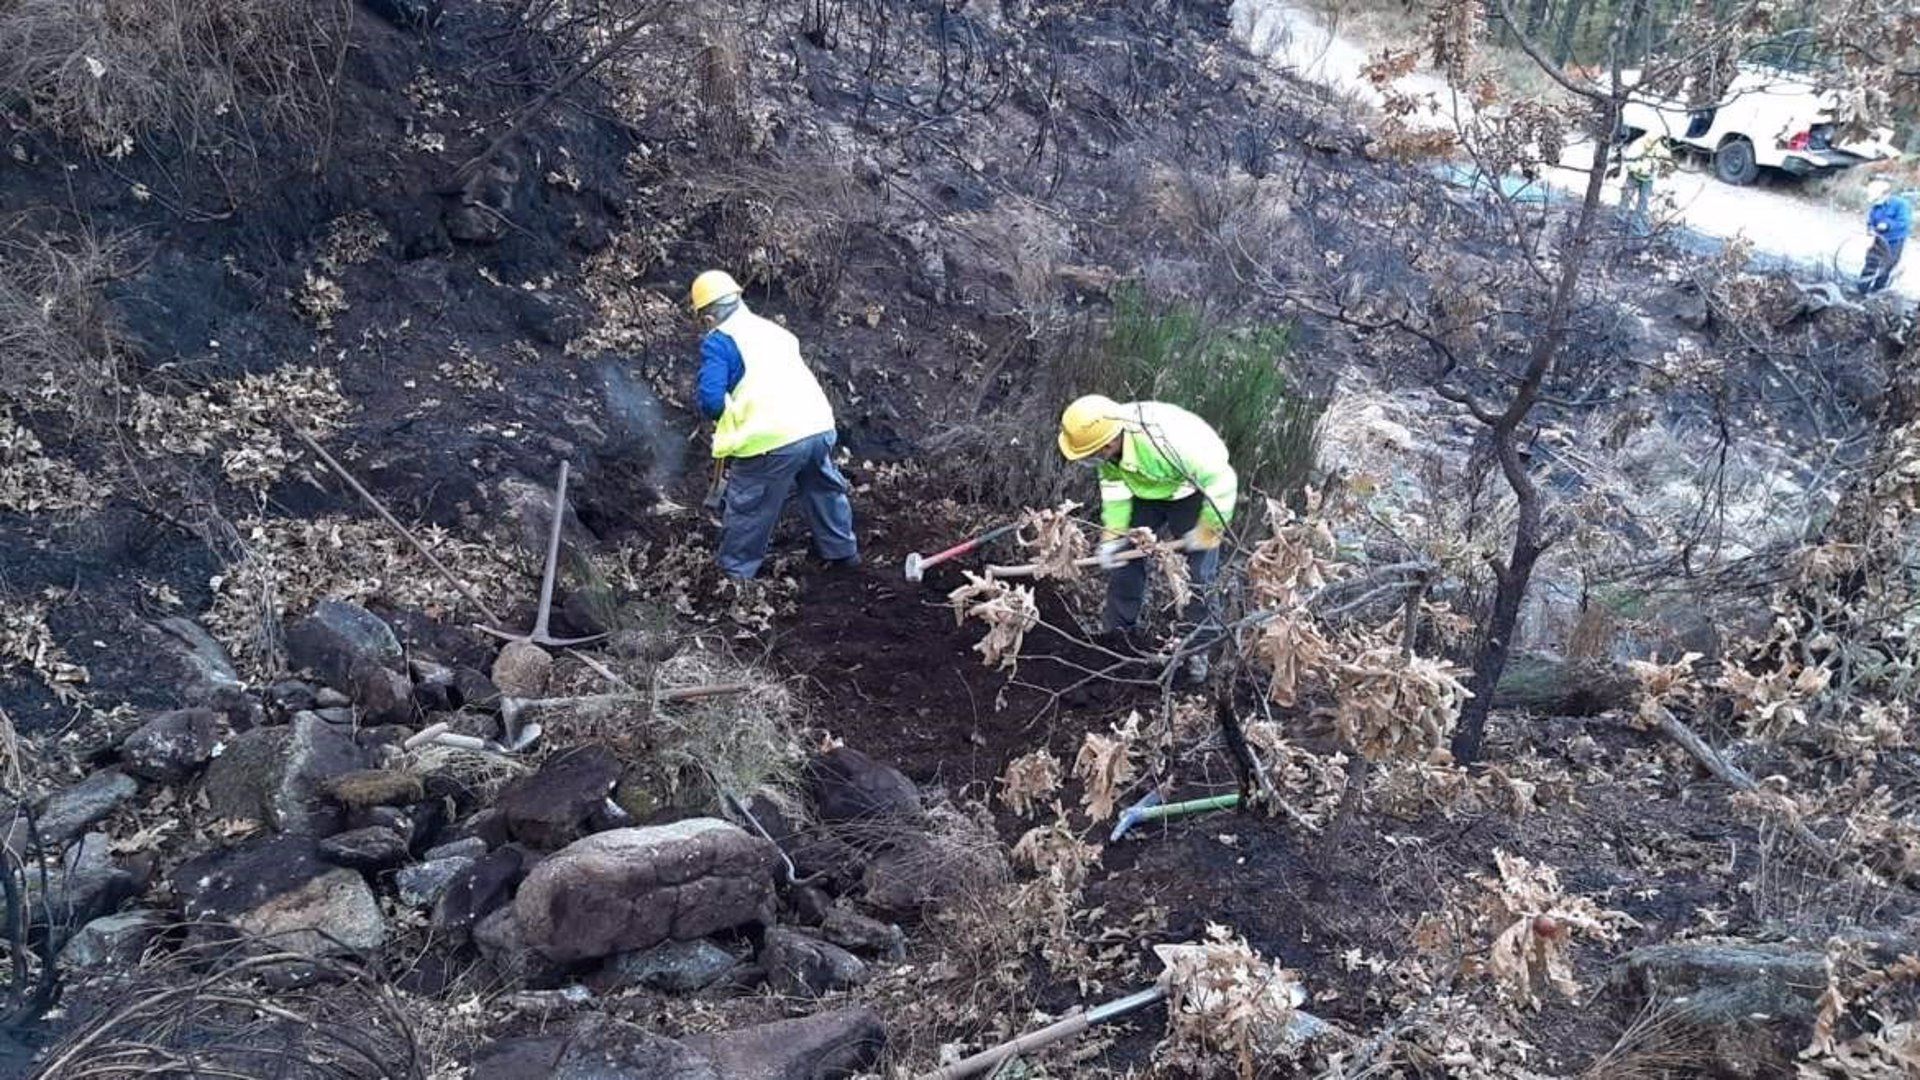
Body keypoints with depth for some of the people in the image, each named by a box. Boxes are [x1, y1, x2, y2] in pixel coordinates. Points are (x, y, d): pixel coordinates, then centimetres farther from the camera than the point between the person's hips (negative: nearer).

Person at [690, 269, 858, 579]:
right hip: (819, 427, 7)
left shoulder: (718, 341, -2)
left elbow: (710, 400, -13)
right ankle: (842, 551, 42)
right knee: (824, 491, 28)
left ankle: (735, 573, 21)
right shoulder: (772, 329, 19)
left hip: (771, 440, -7)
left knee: (747, 510, 10)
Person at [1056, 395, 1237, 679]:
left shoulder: (1163, 443, -45)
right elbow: (1113, 484, -7)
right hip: (1146, 491, 6)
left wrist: (1207, 531, -23)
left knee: (1196, 577, -4)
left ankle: (1196, 648, 13)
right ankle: (1117, 630, 23)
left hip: (1193, 493, -6)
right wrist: (1113, 534, -13)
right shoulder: (1104, 432, -25)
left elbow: (1221, 480, -34)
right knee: (1122, 556, 6)